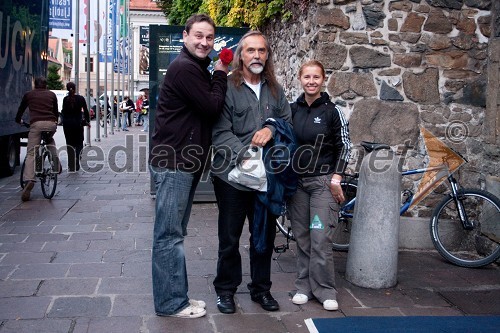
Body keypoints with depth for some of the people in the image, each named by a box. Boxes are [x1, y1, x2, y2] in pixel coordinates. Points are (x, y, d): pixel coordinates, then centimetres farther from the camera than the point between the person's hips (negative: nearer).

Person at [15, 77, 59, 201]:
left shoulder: (28, 95, 19)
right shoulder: (52, 94, 22)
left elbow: (21, 109, 29)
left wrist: (19, 120, 49)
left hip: (36, 124, -2)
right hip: (51, 124, 2)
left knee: (31, 153, -6)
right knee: (50, 140, 36)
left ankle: (29, 180, -24)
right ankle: (56, 163, 21)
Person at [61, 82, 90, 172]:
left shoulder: (65, 99, 0)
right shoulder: (80, 98, -5)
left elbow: (63, 112, 2)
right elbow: (86, 111, -2)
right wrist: (87, 121, 8)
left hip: (67, 123, 2)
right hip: (78, 123, -2)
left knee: (69, 144, 10)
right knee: (79, 143, 7)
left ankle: (71, 165, 9)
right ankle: (76, 164, -8)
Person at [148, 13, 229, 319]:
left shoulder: (198, 68, 19)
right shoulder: (184, 68, -14)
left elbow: (208, 108, 18)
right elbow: (213, 107, -17)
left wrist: (218, 76, 7)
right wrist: (220, 75, -3)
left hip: (185, 162, 11)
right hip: (173, 163, -11)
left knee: (175, 233, 14)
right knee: (169, 235, -4)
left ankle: (176, 297, 24)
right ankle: (171, 303, 3)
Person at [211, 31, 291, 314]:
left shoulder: (275, 89, 10)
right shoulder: (228, 88, -7)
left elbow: (288, 119, 12)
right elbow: (221, 132, -13)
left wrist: (271, 128, -9)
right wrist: (244, 155, -25)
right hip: (232, 175, -5)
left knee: (265, 235, 15)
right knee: (230, 237, 8)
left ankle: (261, 288, 31)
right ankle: (226, 289, 25)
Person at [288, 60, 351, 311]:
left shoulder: (332, 111, -2)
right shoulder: (292, 109, 7)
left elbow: (344, 146, -1)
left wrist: (335, 179, -6)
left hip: (323, 181, -3)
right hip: (296, 180, 3)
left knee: (321, 238, -7)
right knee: (302, 237, 7)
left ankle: (325, 290, 5)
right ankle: (304, 286, 18)